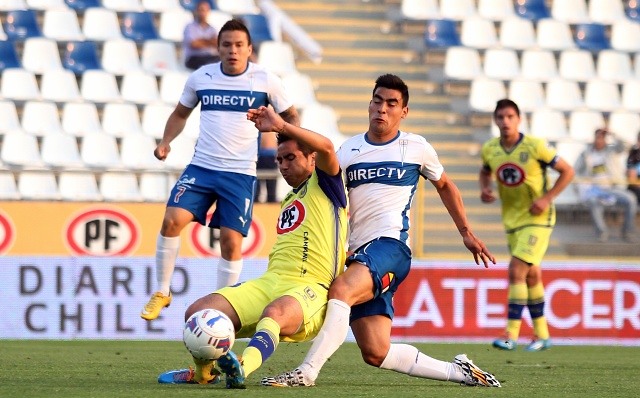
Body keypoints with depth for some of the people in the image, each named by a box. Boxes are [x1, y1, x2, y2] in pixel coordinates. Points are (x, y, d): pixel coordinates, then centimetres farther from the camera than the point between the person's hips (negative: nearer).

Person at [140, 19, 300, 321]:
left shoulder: (266, 81, -2)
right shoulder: (200, 78, 4)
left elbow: (291, 117, 10)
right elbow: (181, 113, 19)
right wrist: (166, 142, 2)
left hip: (241, 174, -1)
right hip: (201, 168, 1)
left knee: (231, 240, -5)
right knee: (172, 220, -16)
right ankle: (162, 292, 0)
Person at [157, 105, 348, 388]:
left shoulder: (324, 183, 4)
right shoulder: (288, 202, 28)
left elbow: (326, 147, -19)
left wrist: (281, 126, -21)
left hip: (310, 290, -7)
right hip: (269, 283, 8)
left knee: (274, 313, -42)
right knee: (197, 314, -10)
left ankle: (241, 369, -69)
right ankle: (203, 373, 18)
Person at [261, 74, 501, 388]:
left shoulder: (416, 148, 8)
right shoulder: (348, 150, 14)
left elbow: (444, 186, 24)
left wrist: (466, 232, 24)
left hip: (391, 246, -5)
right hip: (358, 253, 5)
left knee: (341, 290, -34)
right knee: (376, 353, -2)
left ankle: (306, 373, -39)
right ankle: (457, 371, 13)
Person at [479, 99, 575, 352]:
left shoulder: (535, 147, -16)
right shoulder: (489, 149, -2)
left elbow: (567, 171, -8)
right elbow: (485, 172, 20)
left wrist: (546, 198, -17)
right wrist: (485, 189, -3)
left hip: (538, 219, -6)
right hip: (512, 219, 6)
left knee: (516, 270, -17)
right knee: (531, 275, 13)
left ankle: (511, 334, -16)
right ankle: (542, 334, 23)